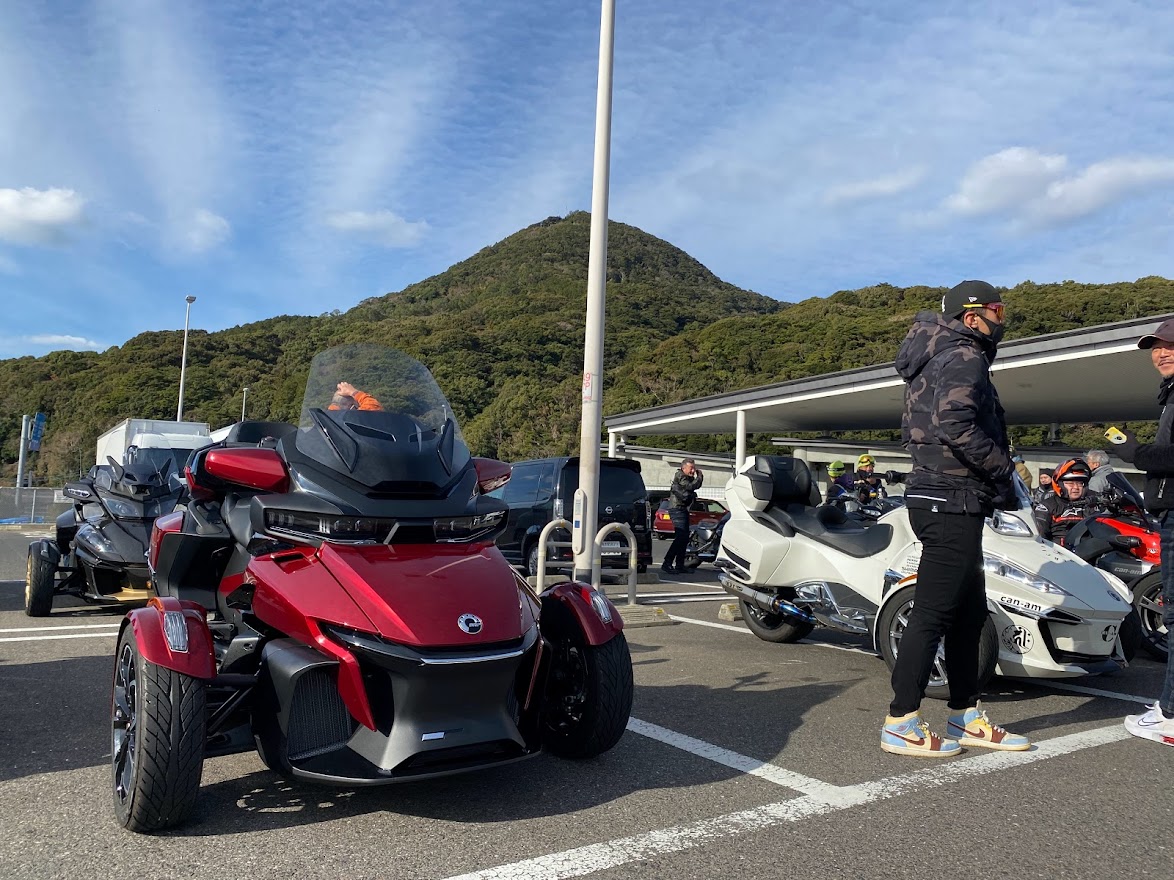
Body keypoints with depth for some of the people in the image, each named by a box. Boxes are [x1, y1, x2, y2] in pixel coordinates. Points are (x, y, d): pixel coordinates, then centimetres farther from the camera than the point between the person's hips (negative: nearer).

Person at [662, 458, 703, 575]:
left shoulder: (688, 478, 18)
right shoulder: (680, 476, -11)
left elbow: (697, 486, 26)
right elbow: (691, 486, -22)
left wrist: (699, 475, 11)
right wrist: (699, 477, -9)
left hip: (683, 510, 11)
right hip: (677, 509, -11)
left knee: (684, 538, 12)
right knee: (680, 537, -20)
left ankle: (679, 565, 18)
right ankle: (666, 564, -23)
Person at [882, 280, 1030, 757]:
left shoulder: (937, 360, 21)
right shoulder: (964, 358, -10)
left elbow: (921, 428, 21)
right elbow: (956, 424, -27)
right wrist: (1003, 468, -14)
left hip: (937, 497, 11)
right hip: (953, 502, -11)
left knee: (969, 613, 15)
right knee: (933, 613, -7)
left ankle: (965, 718, 23)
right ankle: (900, 723, -1)